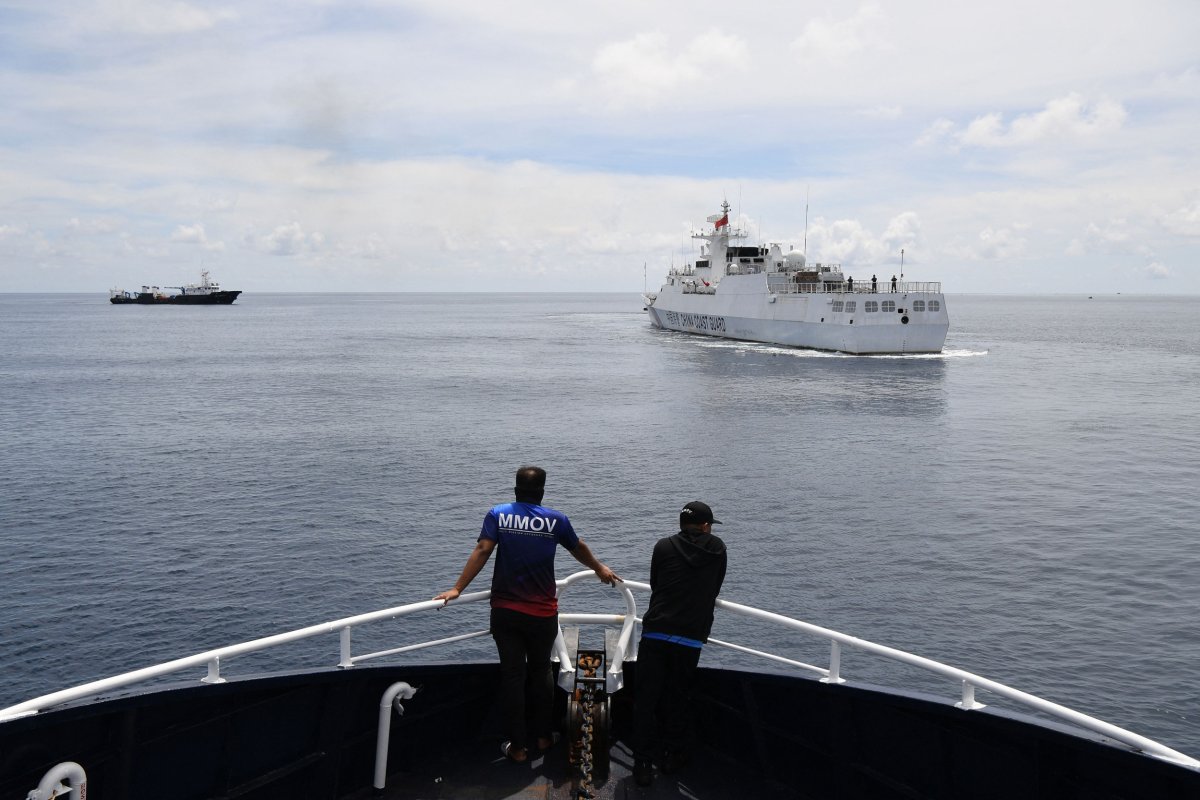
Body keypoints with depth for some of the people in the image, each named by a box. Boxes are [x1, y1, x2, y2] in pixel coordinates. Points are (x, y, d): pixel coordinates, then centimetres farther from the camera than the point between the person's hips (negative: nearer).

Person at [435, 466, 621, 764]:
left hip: (505, 612, 0)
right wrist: (600, 569, 32)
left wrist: (457, 589, -10)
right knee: (541, 672, 18)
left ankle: (518, 747, 13)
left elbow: (482, 551, -12)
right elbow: (579, 549, 14)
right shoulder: (556, 520, -2)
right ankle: (544, 736, 28)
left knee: (512, 675, 8)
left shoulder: (498, 515, -3)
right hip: (543, 614, 0)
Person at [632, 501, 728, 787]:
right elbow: (714, 590, 17)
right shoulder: (717, 549, 7)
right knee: (676, 698, 15)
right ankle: (672, 755, 26)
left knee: (646, 699, 6)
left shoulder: (664, 547, 5)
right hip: (690, 638, 0)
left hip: (655, 632, 0)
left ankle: (643, 763, 6)